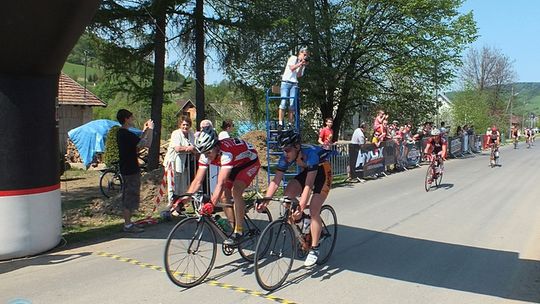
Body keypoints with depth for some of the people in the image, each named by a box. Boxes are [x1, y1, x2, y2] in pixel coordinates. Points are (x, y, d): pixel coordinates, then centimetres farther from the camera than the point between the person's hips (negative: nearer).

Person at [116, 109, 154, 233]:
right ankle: (128, 225, 4)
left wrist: (144, 131, 17)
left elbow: (138, 143, 18)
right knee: (131, 197, -3)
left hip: (125, 169, 10)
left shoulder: (121, 133, 11)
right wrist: (150, 129, -10)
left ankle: (127, 222, 26)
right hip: (131, 170, -10)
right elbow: (147, 144, -23)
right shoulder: (127, 134, -21)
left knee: (126, 197, 16)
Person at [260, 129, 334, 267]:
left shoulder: (310, 153, -39)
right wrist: (265, 201, -32)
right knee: (288, 194, -19)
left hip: (323, 172, -6)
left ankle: (314, 250, -4)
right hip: (307, 171, 6)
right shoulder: (286, 157, -21)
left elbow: (308, 185, -43)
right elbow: (276, 181, -21)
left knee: (314, 211, -15)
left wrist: (301, 207, -49)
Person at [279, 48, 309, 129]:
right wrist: (300, 63, -6)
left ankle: (291, 124, -4)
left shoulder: (303, 64, 18)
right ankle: (280, 123, -15)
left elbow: (299, 75, 7)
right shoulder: (293, 58, 5)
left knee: (292, 104, -5)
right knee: (284, 103, -12)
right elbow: (291, 68, -9)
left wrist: (302, 66, -2)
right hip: (286, 82, -4)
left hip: (294, 84, 4)